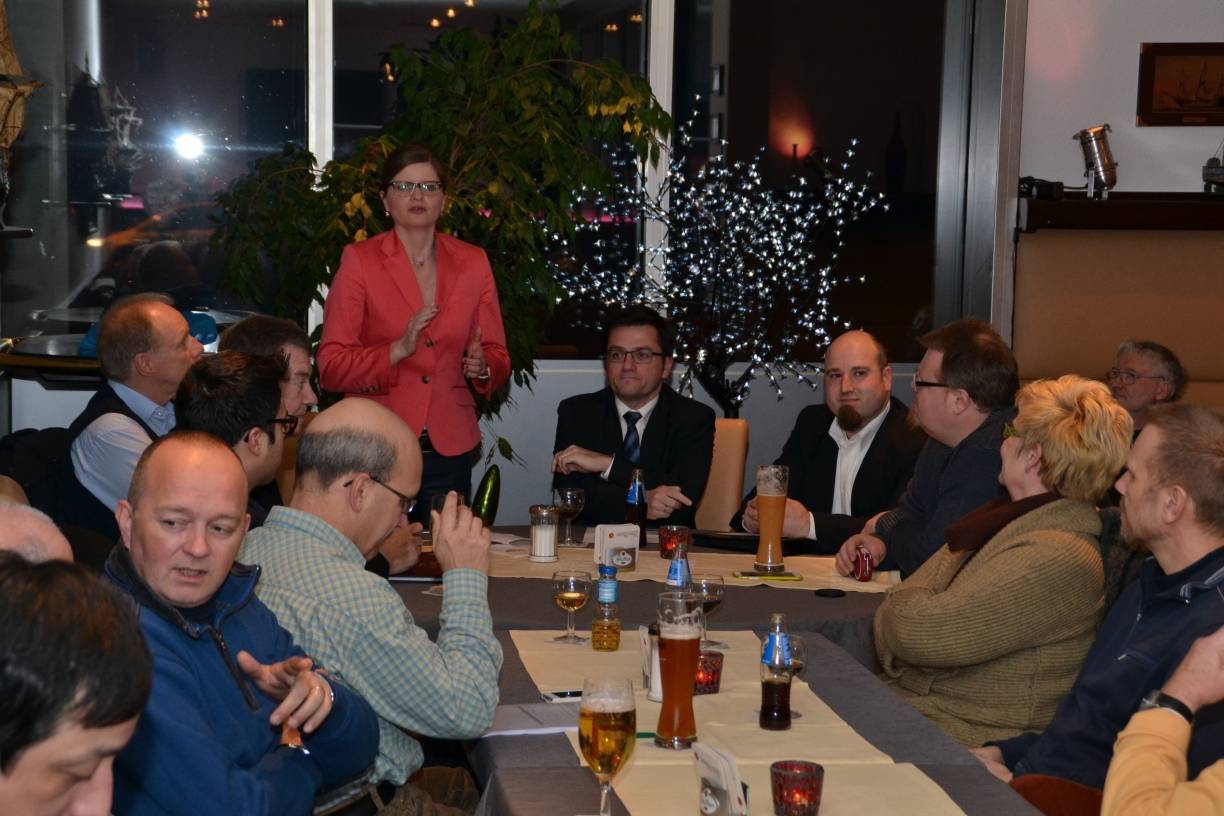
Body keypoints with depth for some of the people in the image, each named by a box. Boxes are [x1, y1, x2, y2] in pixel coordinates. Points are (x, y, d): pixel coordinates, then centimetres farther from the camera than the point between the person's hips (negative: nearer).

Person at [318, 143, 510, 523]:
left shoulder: (472, 262, 9)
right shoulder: (359, 260, 0)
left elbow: (498, 356, 12)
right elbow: (330, 367, -6)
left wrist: (482, 367, -10)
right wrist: (397, 351, -20)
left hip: (449, 449, 3)